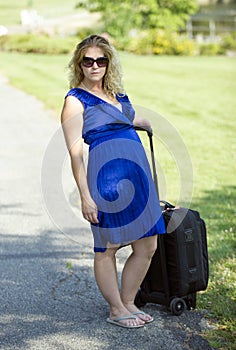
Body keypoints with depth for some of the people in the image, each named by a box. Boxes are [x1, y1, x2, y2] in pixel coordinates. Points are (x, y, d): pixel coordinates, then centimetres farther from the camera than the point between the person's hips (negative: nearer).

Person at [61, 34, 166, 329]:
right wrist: (85, 196, -14)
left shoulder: (116, 93, 16)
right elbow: (75, 152, -9)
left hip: (137, 174, 7)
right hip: (106, 176, -7)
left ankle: (128, 301, 28)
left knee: (147, 247, 11)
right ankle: (116, 309, 21)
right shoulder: (75, 100, -4)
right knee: (107, 248, 6)